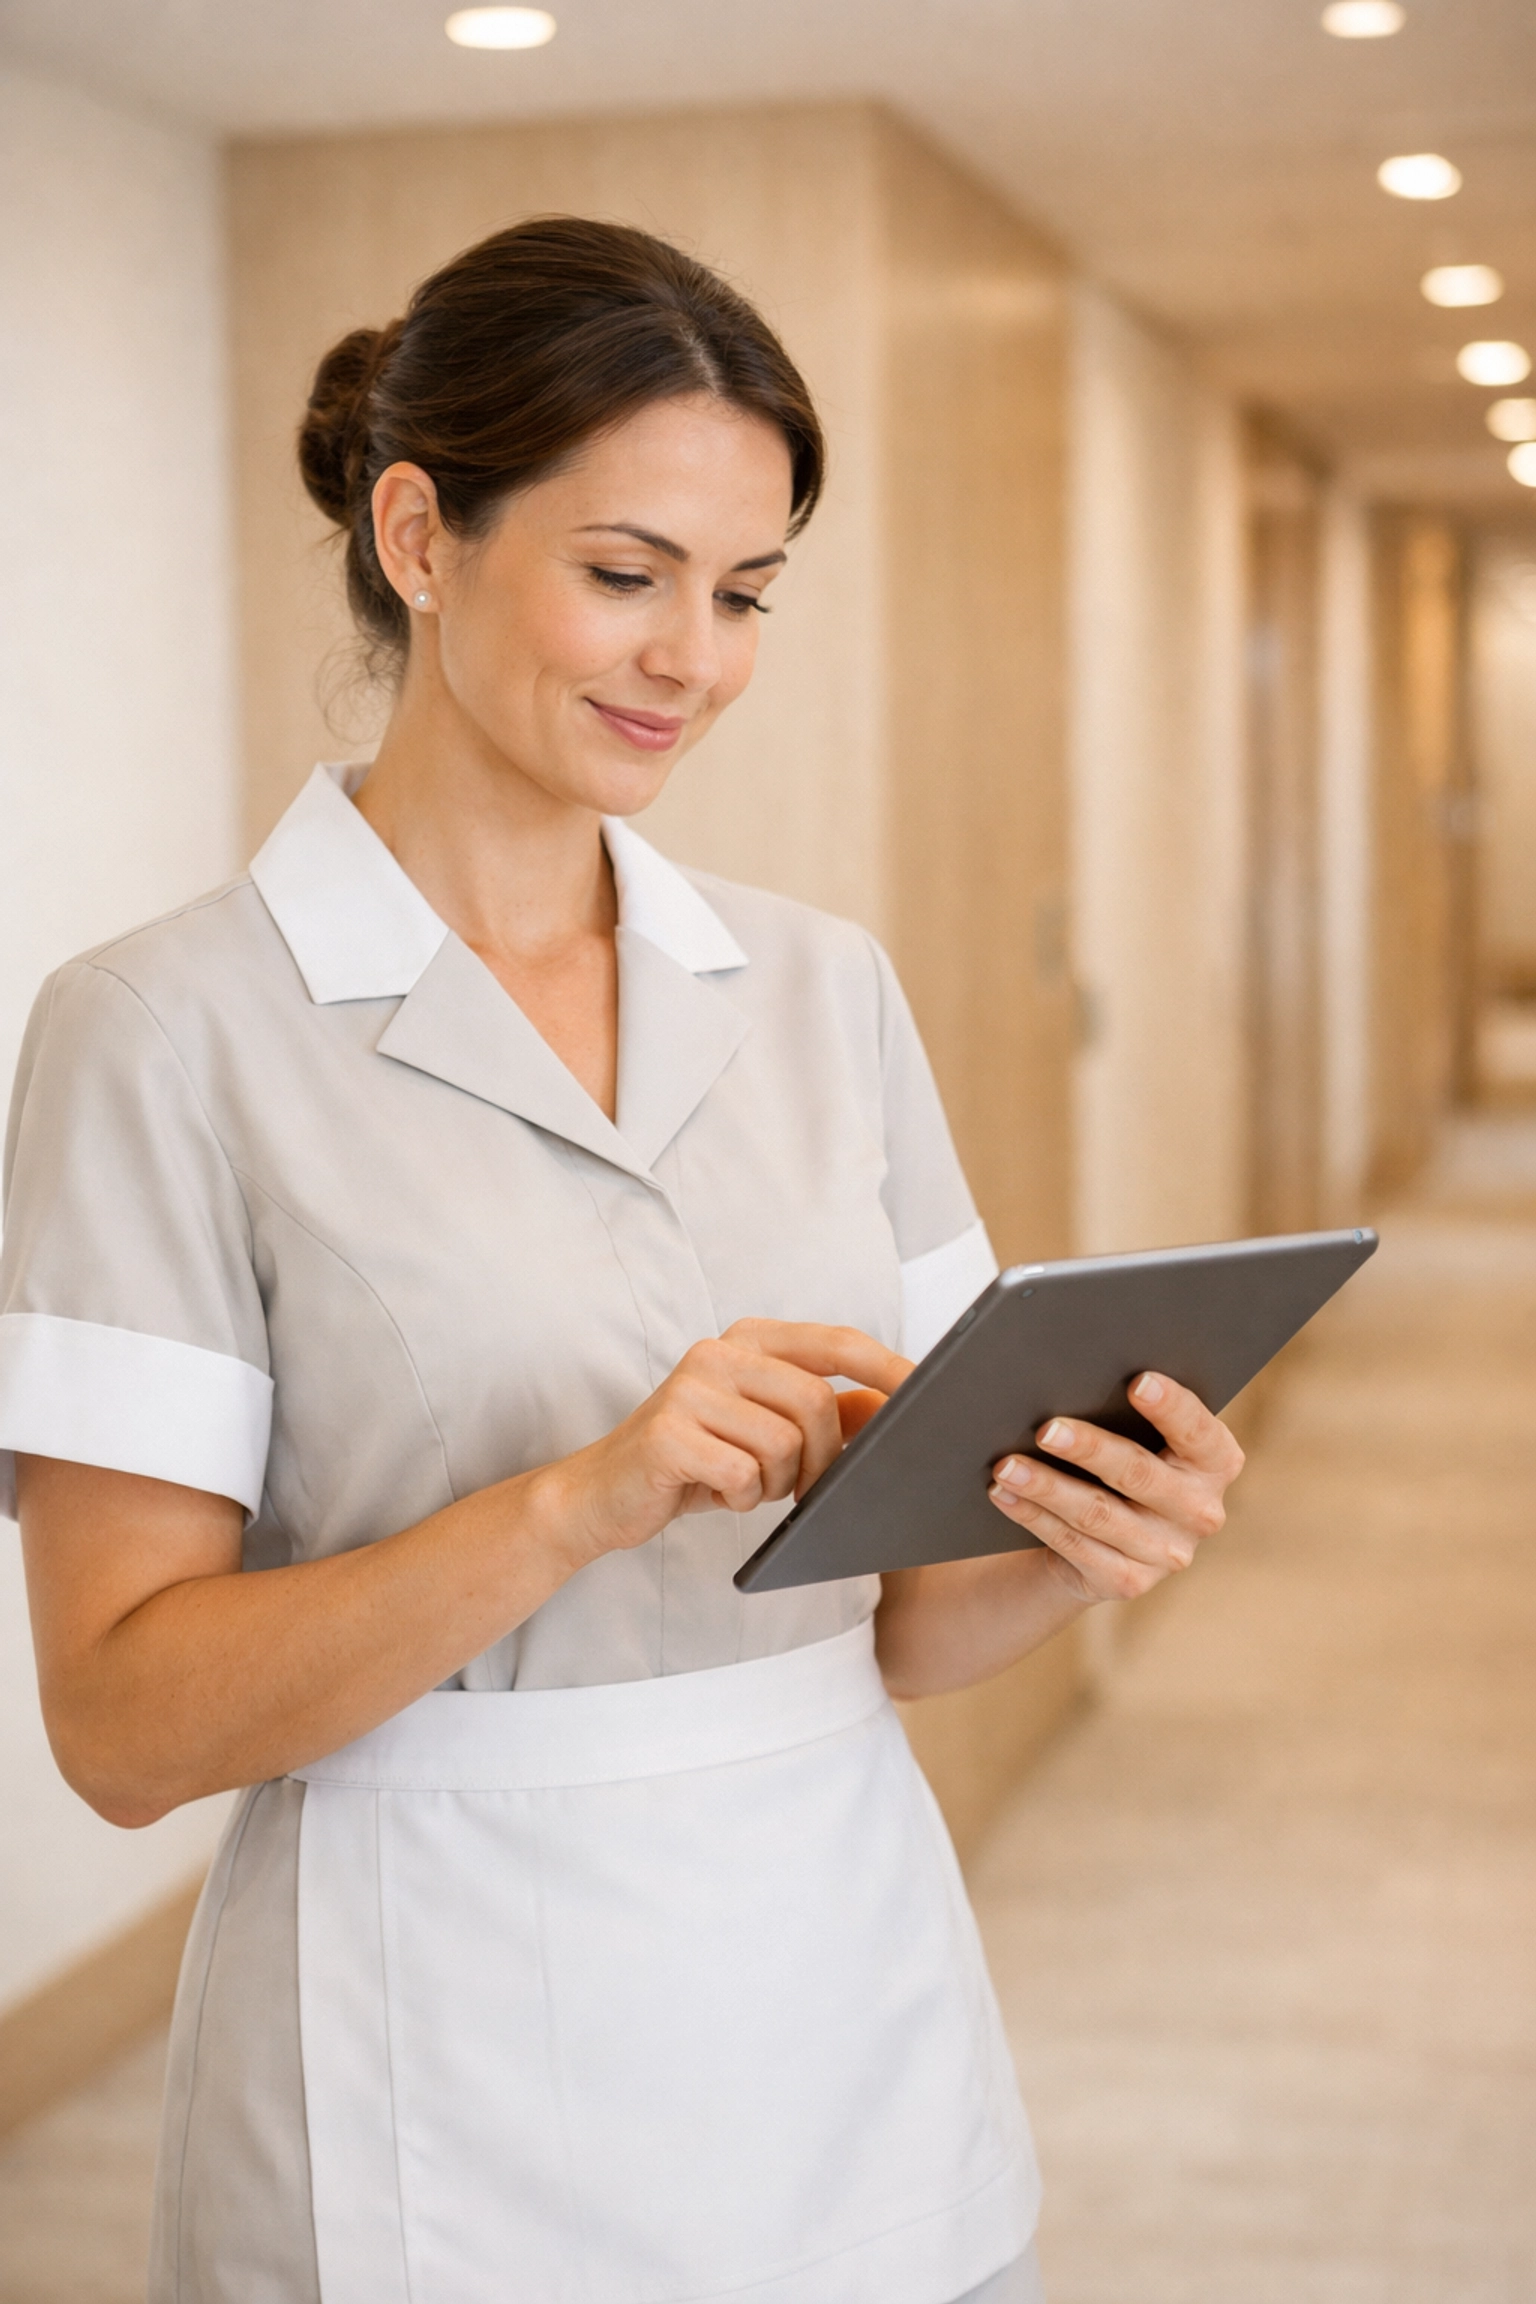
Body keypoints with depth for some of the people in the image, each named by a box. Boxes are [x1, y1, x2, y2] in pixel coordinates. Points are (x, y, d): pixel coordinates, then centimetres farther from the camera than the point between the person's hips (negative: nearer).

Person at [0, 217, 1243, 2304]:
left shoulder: (825, 988, 5)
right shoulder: (175, 1030, -10)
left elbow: (900, 1624, 9)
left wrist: (1079, 1543, -12)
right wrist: (579, 1501, -26)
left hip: (866, 2077, 5)